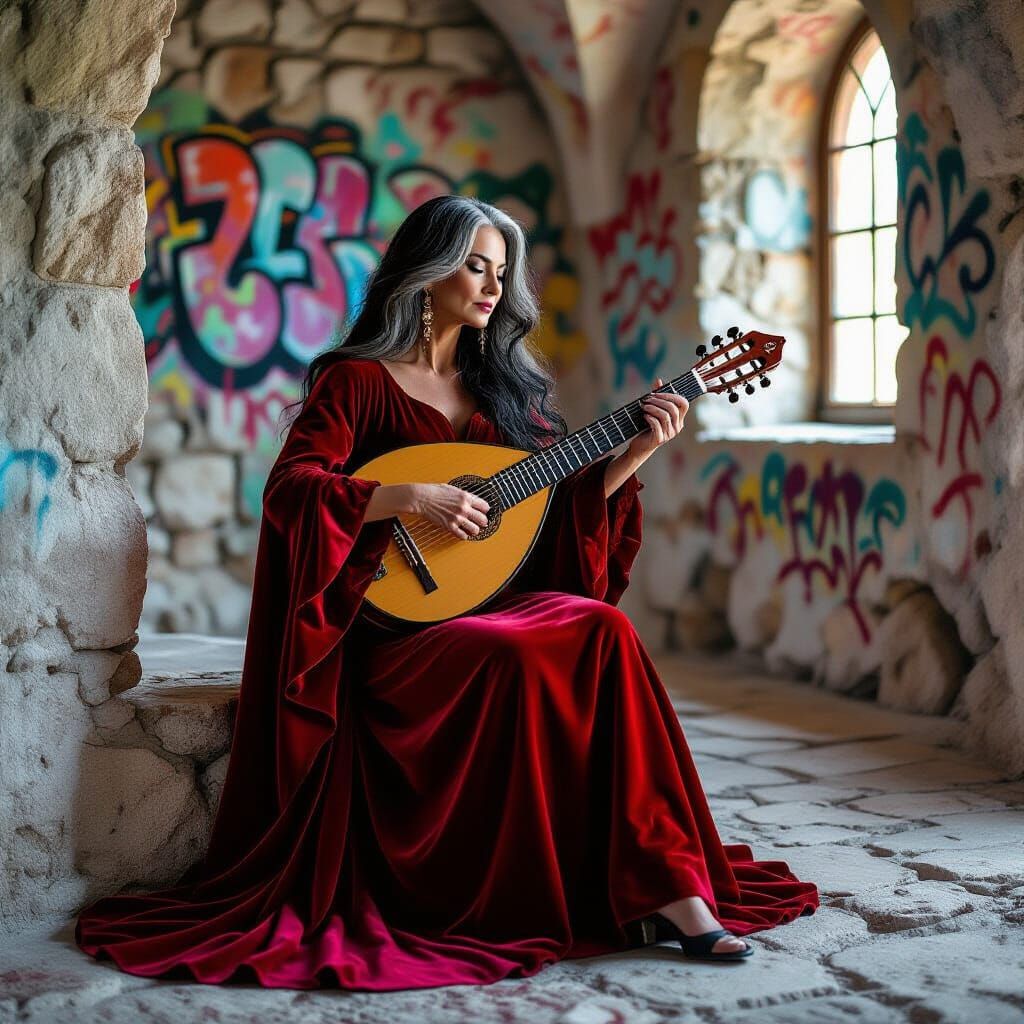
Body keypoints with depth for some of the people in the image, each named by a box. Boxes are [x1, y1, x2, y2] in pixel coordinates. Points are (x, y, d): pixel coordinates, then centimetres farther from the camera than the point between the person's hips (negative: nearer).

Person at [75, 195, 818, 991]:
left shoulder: (505, 385, 17)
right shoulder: (356, 379, -1)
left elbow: (566, 501, 14)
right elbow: (291, 491, -14)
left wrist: (635, 455, -1)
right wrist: (408, 497, -24)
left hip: (501, 604, 5)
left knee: (601, 629, -27)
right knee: (517, 657, -35)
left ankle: (661, 885, -26)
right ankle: (658, 886, -23)